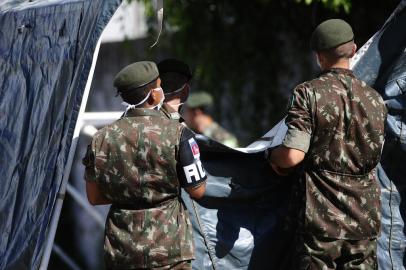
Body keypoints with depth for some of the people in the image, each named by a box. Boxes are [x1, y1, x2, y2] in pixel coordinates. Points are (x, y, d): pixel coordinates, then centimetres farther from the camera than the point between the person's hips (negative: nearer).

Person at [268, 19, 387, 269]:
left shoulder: (309, 94, -10)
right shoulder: (375, 100, 5)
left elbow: (293, 155, -18)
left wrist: (274, 157, 5)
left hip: (320, 222, -4)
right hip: (365, 223, 4)